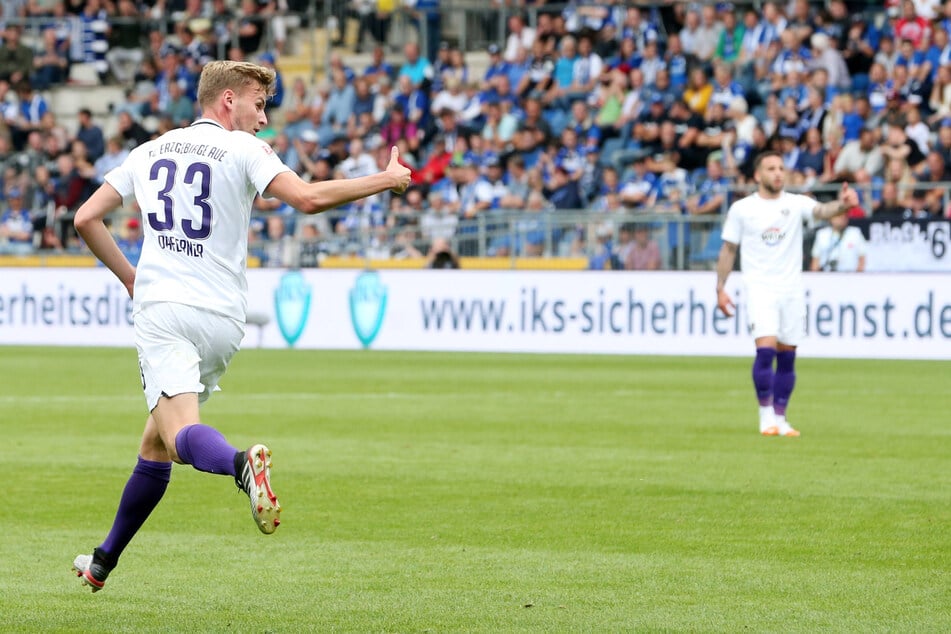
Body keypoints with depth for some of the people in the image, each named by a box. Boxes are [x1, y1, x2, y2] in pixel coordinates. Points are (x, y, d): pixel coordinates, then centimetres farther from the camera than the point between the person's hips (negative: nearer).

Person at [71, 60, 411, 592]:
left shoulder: (150, 152, 15)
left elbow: (87, 218, 16)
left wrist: (128, 276, 29)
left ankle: (241, 463, -53)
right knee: (156, 444, 15)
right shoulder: (243, 149, 1)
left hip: (161, 307, 0)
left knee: (180, 432, -19)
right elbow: (308, 198, -14)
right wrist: (386, 180, -4)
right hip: (222, 319, 0)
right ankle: (105, 561, 21)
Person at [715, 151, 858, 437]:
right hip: (759, 288, -2)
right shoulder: (741, 209, 2)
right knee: (765, 349, -17)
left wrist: (842, 205, -38)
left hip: (792, 290, 2)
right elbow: (728, 250, 8)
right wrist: (720, 288, 4)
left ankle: (780, 418, 15)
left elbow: (821, 211, -16)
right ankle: (766, 416, -6)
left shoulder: (796, 204, 3)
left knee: (787, 357, 5)